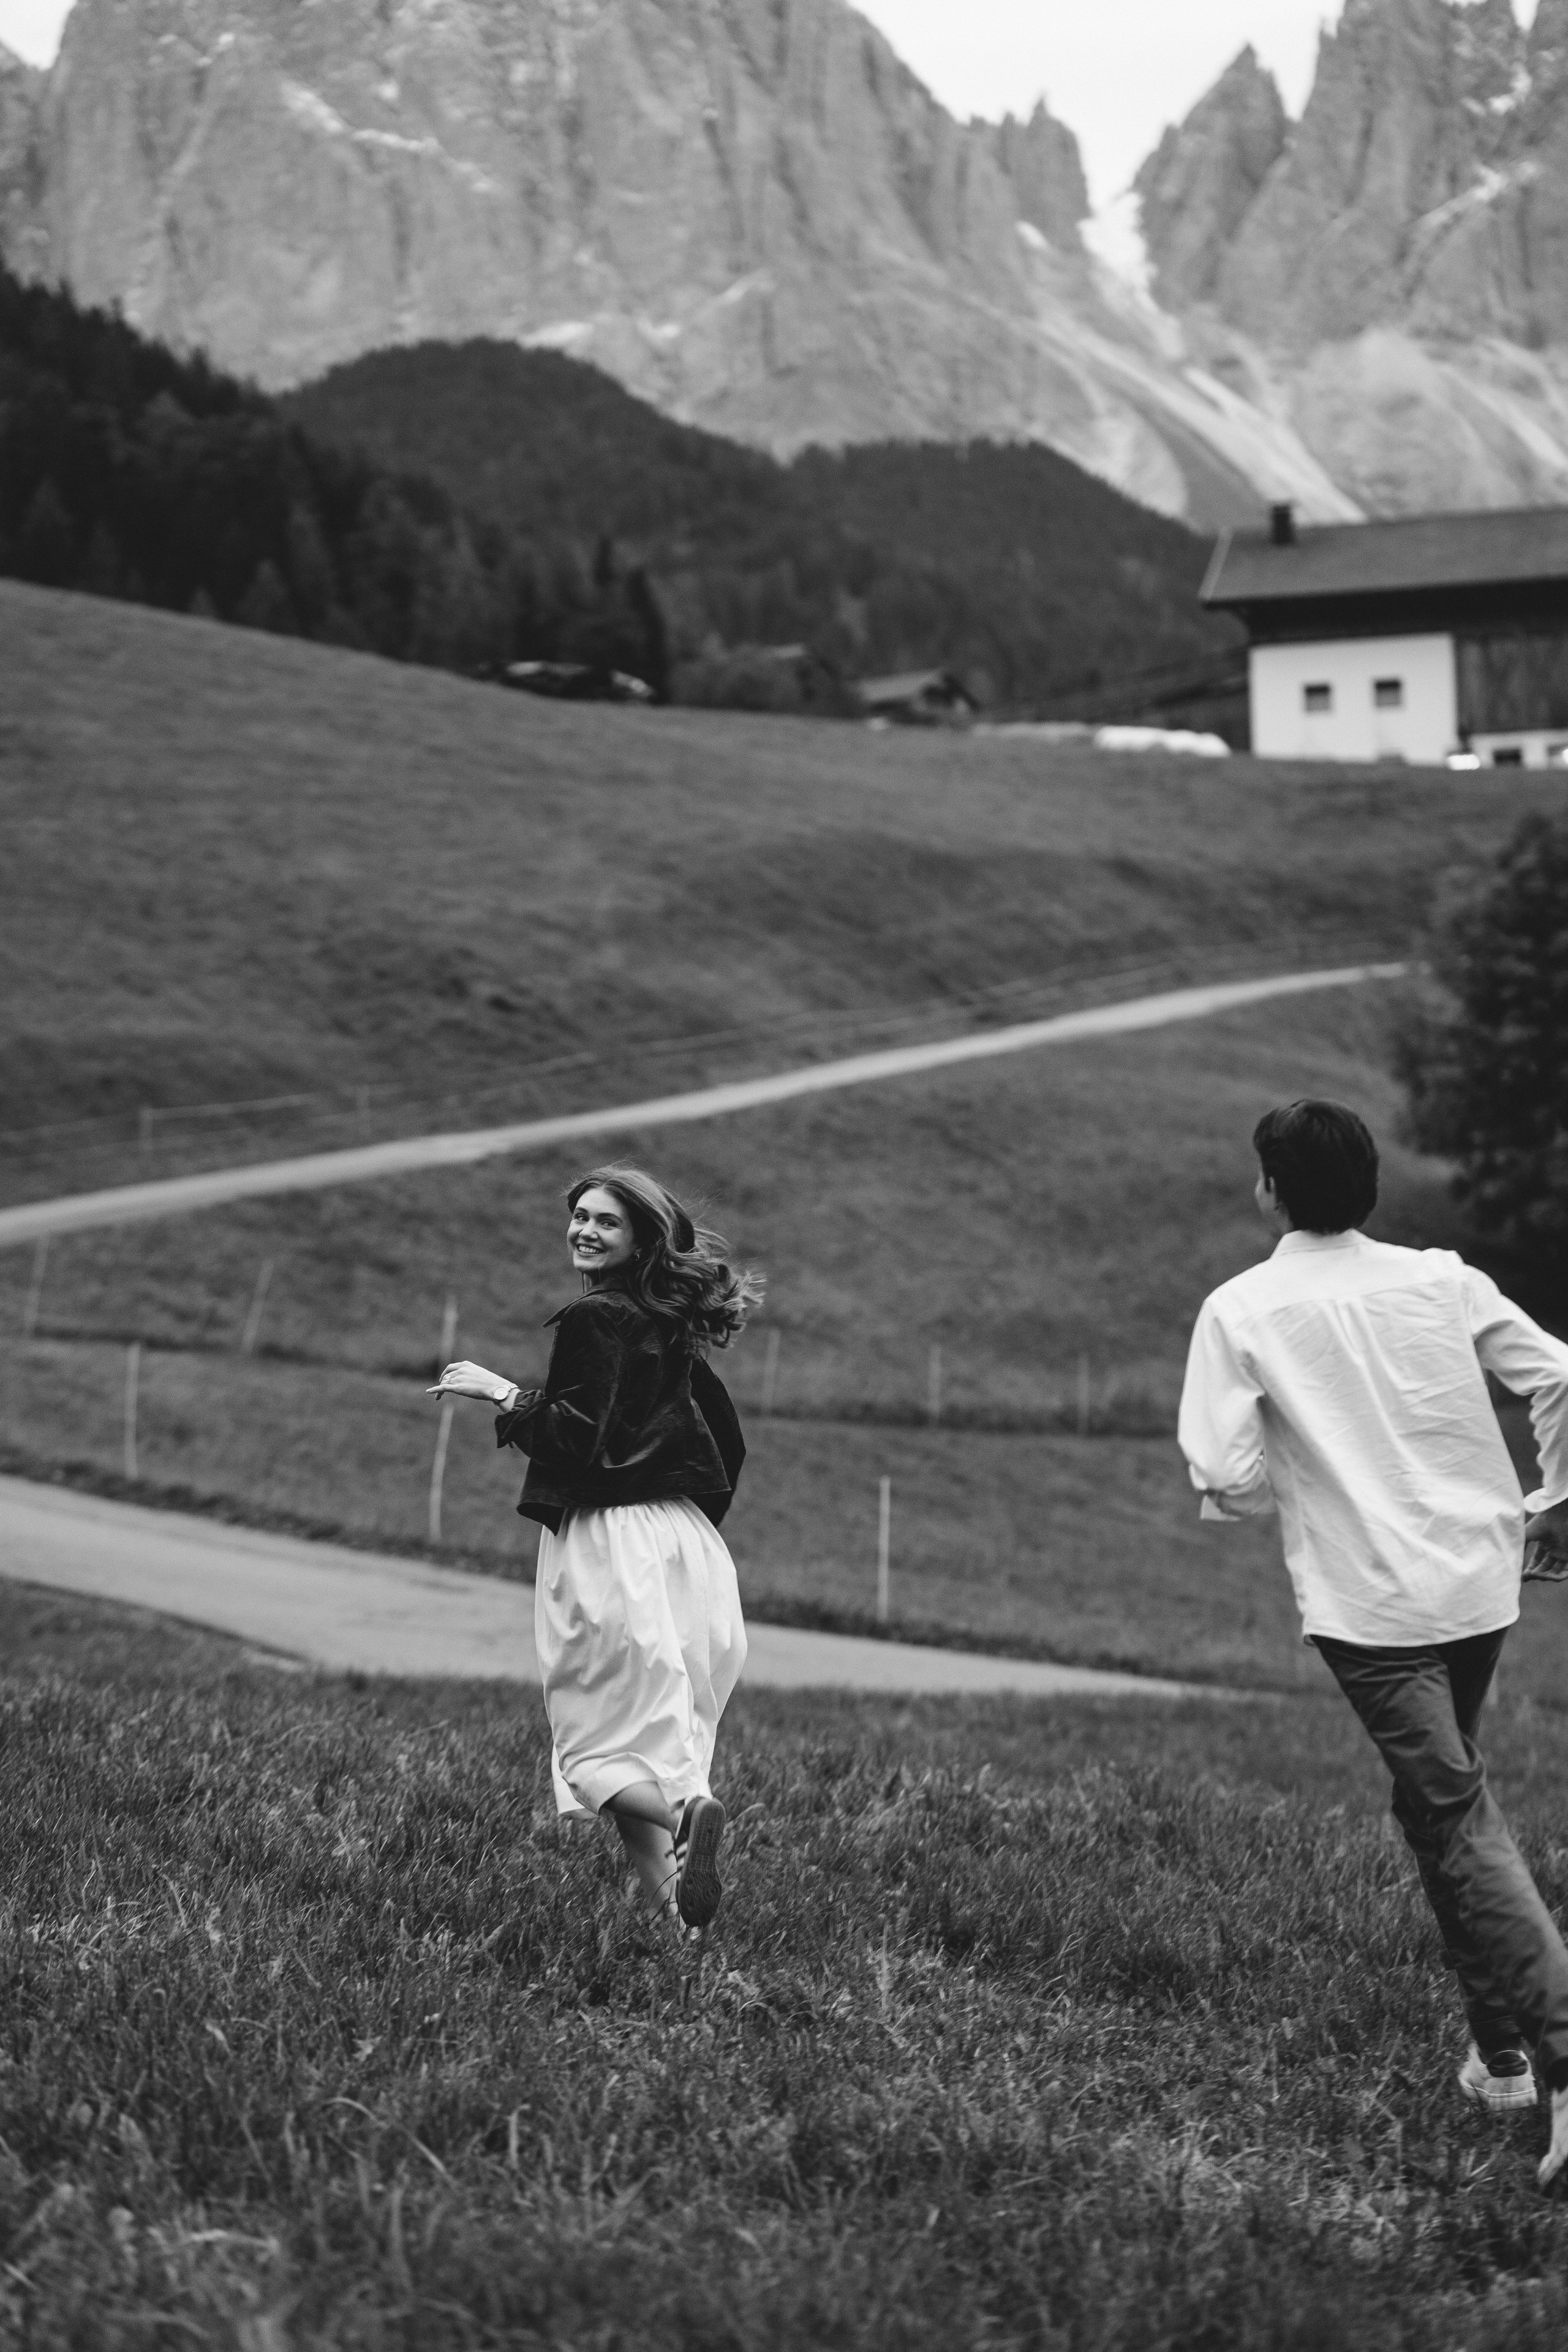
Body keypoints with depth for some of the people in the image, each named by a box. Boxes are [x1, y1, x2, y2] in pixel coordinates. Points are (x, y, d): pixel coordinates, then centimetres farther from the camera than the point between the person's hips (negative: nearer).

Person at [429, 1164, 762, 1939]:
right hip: (689, 1543, 8)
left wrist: (502, 1394, -6)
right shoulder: (671, 1327, 16)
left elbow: (584, 1439, -16)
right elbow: (727, 1444, 19)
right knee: (668, 1732, 11)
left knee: (600, 1743, -4)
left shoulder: (596, 1319, -9)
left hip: (609, 1543, -8)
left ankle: (684, 1814, -31)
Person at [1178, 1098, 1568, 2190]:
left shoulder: (1241, 1310, -7)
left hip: (1371, 1604, -5)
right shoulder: (1442, 1280, 2)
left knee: (1459, 1822, -4)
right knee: (1448, 1797, 23)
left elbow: (1226, 1478, -12)